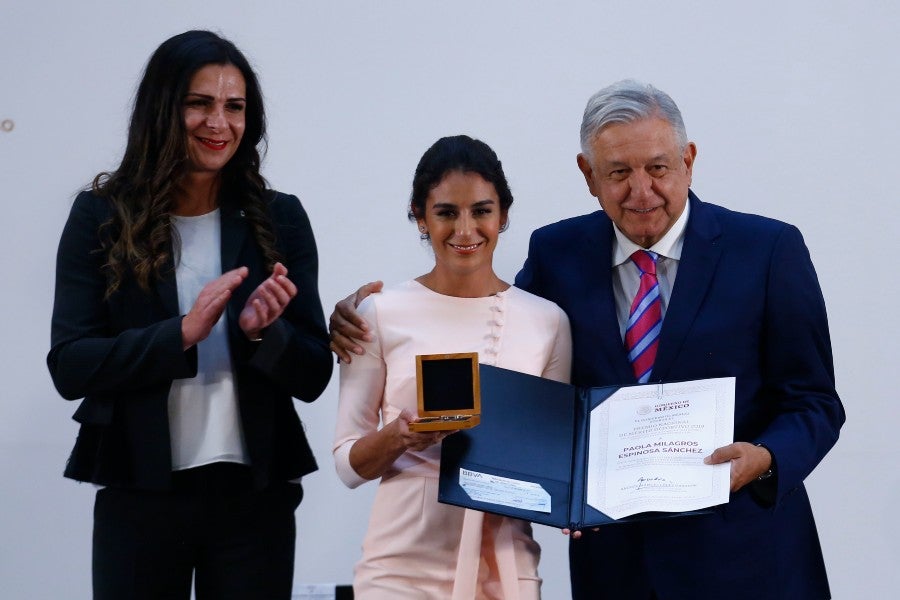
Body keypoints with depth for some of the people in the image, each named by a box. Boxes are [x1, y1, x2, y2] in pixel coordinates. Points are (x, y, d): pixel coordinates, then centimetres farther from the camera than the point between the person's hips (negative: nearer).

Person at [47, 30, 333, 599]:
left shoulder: (278, 218, 2)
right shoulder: (103, 216, -2)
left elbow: (314, 377, 2)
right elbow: (69, 366, -8)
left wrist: (264, 333, -18)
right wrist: (182, 333, -20)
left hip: (255, 496, 1)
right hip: (139, 495, -1)